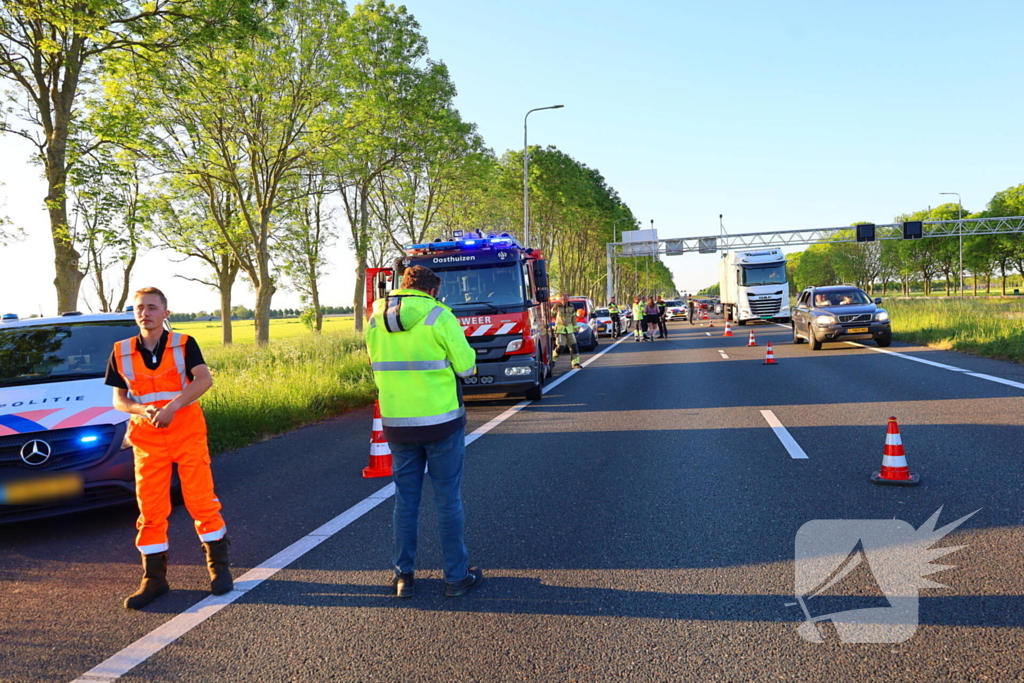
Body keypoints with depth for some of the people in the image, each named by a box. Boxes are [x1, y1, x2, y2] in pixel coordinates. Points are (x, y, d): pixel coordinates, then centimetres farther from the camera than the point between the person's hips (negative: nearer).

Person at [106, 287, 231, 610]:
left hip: (188, 432, -2)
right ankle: (154, 579, 16)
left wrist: (172, 406, -27)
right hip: (147, 438, 3)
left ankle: (218, 566, 14)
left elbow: (204, 379, -17)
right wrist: (142, 409, -16)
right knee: (150, 509, 5)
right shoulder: (121, 353, 4)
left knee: (202, 500, -1)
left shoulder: (183, 344, -3)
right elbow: (118, 399, 5)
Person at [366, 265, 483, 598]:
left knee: (405, 501, 14)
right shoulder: (439, 316, -11)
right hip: (441, 421, -4)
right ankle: (457, 576, 15)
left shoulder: (375, 320, 4)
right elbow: (466, 366, -8)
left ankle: (403, 576, 20)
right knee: (448, 500, 7)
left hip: (396, 423, 4)